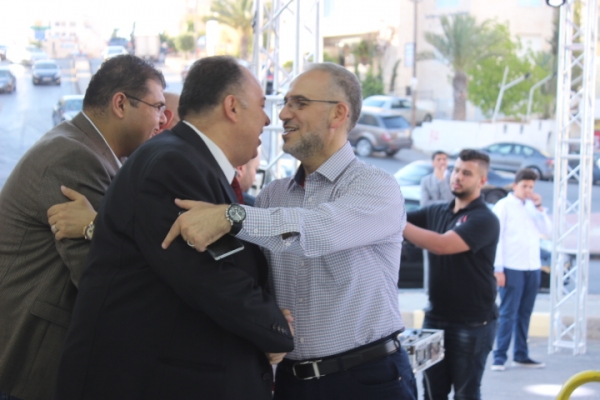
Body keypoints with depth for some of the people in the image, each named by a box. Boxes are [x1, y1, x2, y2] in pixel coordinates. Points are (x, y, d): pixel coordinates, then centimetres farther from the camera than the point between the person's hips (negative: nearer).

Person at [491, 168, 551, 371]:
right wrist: (498, 268, -10)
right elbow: (496, 238, -5)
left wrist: (539, 207, -3)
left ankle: (521, 355, 14)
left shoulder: (532, 207, 13)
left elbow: (548, 231, 5)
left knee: (524, 314, 8)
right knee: (508, 313, -5)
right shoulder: (504, 206, -1)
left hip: (533, 268, 5)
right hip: (512, 268, -5)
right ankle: (499, 357, -2)